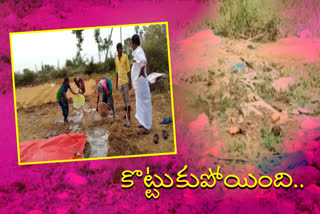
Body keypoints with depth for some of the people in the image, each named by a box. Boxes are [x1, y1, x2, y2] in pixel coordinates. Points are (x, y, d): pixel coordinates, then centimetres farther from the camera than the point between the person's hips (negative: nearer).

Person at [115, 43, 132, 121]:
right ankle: (125, 114, 20)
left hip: (126, 81, -5)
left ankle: (129, 115, 2)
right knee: (123, 98, 11)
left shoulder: (125, 56, -7)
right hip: (120, 82, 5)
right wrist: (116, 82, 15)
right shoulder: (116, 59, 10)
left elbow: (128, 70, -8)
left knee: (127, 98, -3)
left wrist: (130, 82, -11)